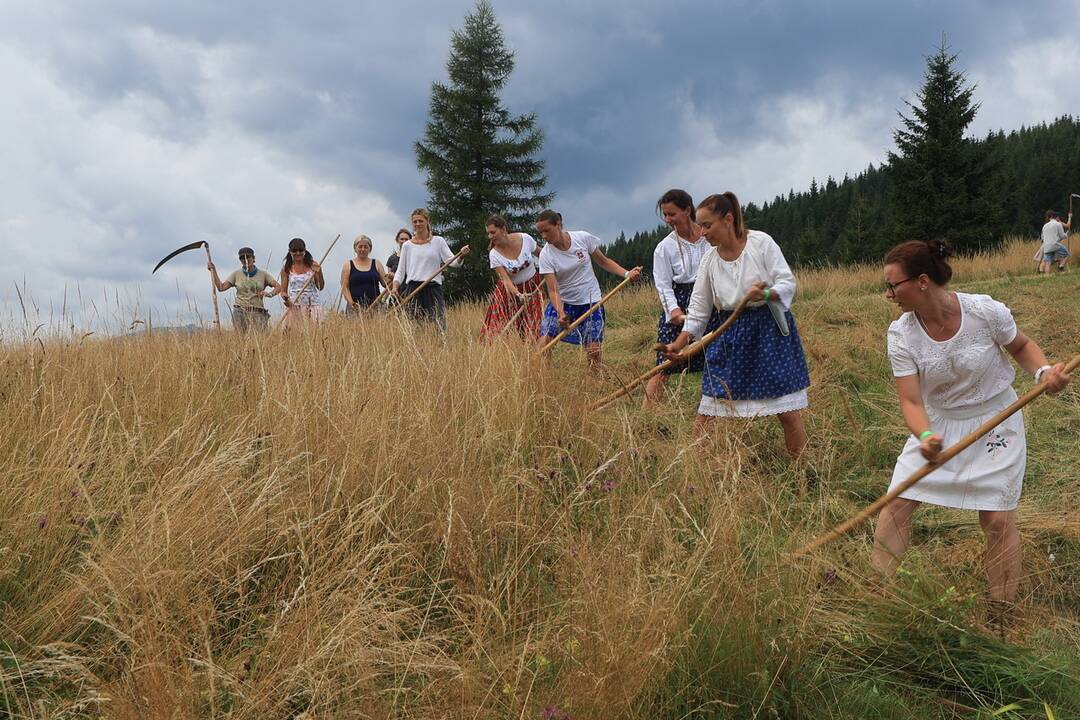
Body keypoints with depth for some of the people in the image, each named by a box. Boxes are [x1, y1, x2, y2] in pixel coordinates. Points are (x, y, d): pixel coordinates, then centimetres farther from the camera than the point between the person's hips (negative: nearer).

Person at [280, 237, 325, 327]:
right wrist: (285, 297, -14)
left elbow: (321, 287, 5)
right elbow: (283, 290, 8)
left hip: (311, 307, 0)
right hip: (293, 308, 0)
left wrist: (319, 273, -12)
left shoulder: (312, 265, 3)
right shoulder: (286, 268, 5)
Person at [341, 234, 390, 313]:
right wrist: (352, 303, -12)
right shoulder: (348, 265, 9)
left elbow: (385, 284, 11)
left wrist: (389, 279, -12)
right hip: (355, 307, -1)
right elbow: (344, 287, 2)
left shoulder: (376, 264, 14)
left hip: (374, 306, 1)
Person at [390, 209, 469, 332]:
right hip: (413, 289, 1)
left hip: (433, 289, -1)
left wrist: (461, 256, -22)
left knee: (439, 326, -9)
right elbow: (400, 271, 12)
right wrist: (395, 286, -5)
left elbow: (452, 262, -1)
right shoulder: (407, 246, 12)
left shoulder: (438, 241, 9)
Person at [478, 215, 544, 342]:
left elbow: (541, 254, 0)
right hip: (510, 289, -1)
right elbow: (505, 279, -25)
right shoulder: (494, 254, -21)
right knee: (493, 327, -8)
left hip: (532, 287, 1)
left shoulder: (525, 238, -19)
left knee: (533, 327, -1)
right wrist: (518, 295, -40)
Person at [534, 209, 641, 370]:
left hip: (590, 301, 0)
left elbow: (604, 262, 3)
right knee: (544, 341, -14)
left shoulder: (583, 238, -10)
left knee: (593, 351, -7)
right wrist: (560, 313, -34)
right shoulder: (546, 255, -12)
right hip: (563, 302, 0)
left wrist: (627, 273, -11)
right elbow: (553, 290, -17)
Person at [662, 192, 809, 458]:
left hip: (770, 329, -3)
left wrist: (765, 294, -32)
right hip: (731, 334, 4)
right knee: (707, 411, 1)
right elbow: (698, 308, 6)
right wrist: (679, 344, -3)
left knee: (787, 412, 0)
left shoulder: (761, 242, -10)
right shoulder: (710, 260, 2)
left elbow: (788, 283, -11)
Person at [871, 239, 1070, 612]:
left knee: (997, 519, -1)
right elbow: (911, 400, -19)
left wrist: (1044, 371, -22)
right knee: (897, 503, -2)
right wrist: (925, 437, -39)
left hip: (995, 422, -2)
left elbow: (1022, 346, -2)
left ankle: (1002, 608, 20)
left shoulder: (986, 311, -22)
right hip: (938, 424, 2)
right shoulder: (901, 334, -17)